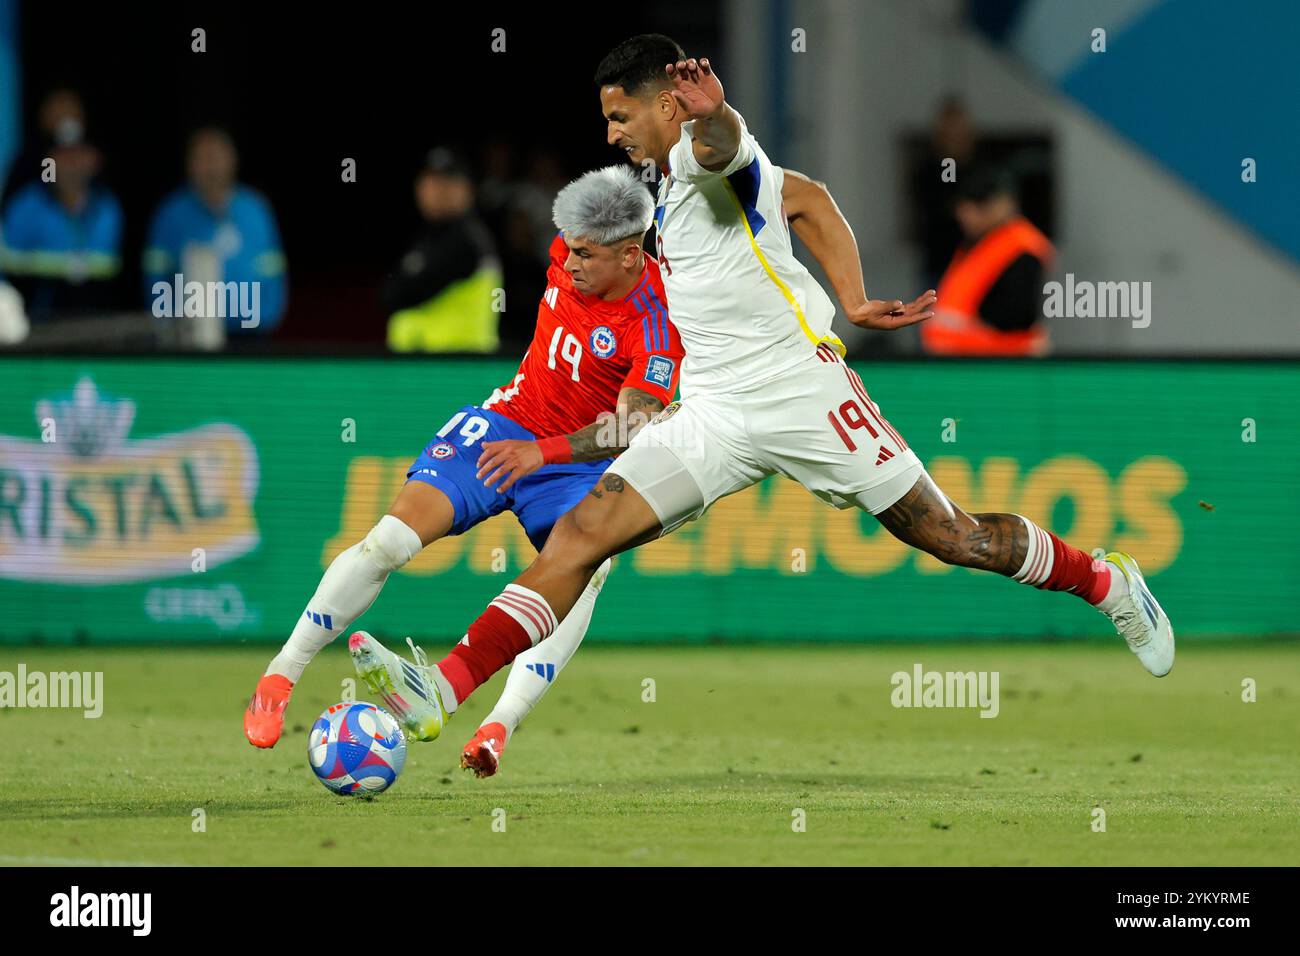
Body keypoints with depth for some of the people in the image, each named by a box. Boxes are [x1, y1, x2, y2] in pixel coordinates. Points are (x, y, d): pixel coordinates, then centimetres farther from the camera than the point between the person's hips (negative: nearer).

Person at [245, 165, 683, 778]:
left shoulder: (656, 323, -24)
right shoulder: (571, 246, -8)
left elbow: (630, 428, -31)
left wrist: (542, 452, -41)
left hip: (583, 467, -3)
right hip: (506, 424, 4)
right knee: (395, 533, -16)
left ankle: (499, 727, -39)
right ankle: (279, 678, -8)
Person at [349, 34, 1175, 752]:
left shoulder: (705, 157, -11)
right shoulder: (676, 181, 15)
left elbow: (720, 145, -36)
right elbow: (805, 198, 24)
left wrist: (711, 113, -58)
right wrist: (853, 301, 15)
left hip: (800, 389, -8)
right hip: (715, 414, 8)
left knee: (953, 538, 1)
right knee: (582, 532, -10)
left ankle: (1108, 584, 27)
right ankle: (449, 687, -21)